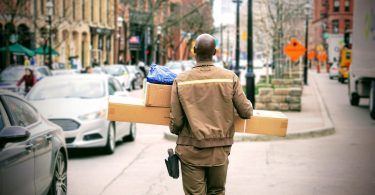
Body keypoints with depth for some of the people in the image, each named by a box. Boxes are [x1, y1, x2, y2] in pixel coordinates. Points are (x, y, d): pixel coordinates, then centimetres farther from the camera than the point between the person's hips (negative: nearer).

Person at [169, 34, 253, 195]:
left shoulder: (181, 80, -7)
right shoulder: (230, 78, -7)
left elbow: (176, 121, -5)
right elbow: (246, 112, -3)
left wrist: (174, 130, 18)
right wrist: (249, 108, 21)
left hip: (191, 151, -1)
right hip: (220, 151, 1)